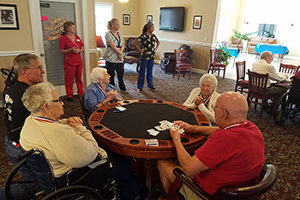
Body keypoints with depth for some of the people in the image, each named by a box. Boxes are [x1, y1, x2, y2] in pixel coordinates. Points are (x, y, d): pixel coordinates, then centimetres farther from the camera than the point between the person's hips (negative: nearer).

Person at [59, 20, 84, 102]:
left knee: (79, 78, 10)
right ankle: (69, 95, 13)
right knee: (69, 79, 1)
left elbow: (82, 48, 15)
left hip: (79, 61, 5)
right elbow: (61, 51, -6)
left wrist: (79, 50, -7)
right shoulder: (63, 38, -5)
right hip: (69, 62, -5)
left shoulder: (77, 37, 12)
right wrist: (71, 49, -17)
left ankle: (80, 93, 23)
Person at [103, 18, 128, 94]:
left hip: (119, 58, 7)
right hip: (111, 58, -6)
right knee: (111, 75, 2)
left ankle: (123, 89, 27)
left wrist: (120, 53, -8)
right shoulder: (108, 33, -8)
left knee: (121, 73, 12)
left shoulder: (119, 34, 14)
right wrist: (120, 52, -9)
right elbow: (113, 46, -15)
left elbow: (123, 45, 8)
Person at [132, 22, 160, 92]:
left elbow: (158, 42, 25)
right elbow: (133, 42, -13)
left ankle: (150, 85, 29)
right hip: (144, 57, -5)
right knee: (142, 72, 5)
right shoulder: (143, 36, -13)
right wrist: (140, 50, -11)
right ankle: (140, 86, 15)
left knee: (150, 71, 16)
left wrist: (155, 49, 12)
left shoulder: (153, 36, 5)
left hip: (152, 57, 5)